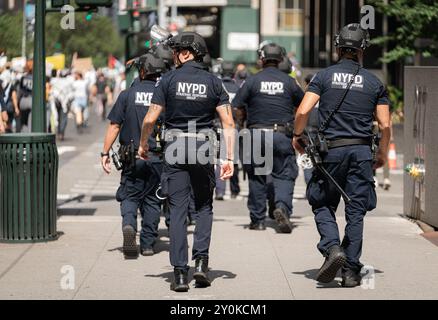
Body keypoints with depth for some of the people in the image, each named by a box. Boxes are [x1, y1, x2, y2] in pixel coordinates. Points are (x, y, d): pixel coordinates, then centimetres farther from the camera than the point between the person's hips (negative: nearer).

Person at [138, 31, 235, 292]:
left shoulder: (169, 80, -3)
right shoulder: (213, 82, 2)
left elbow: (151, 119, -4)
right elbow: (229, 123, -3)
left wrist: (143, 144, 13)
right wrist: (229, 158, -1)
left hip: (175, 148, -1)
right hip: (203, 149, 1)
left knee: (178, 211, 3)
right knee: (205, 207, 16)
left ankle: (180, 273, -1)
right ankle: (201, 261, 0)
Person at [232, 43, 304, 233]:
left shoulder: (252, 81, 0)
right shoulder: (288, 82, 4)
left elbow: (237, 109, -3)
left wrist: (246, 117, 16)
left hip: (257, 135, 0)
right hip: (282, 135, 0)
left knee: (256, 178, 9)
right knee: (284, 175, 3)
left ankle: (257, 220, 11)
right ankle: (282, 207, -23)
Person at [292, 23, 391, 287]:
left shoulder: (324, 76, 1)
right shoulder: (374, 82, 4)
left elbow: (303, 110, -8)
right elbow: (385, 124, 2)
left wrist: (298, 135, 9)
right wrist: (383, 153, 16)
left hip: (331, 149, -1)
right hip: (361, 151, 1)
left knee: (323, 205, 12)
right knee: (355, 212, 6)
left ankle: (333, 248, -13)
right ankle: (351, 271, 6)